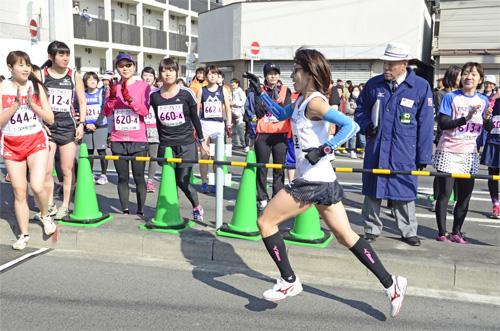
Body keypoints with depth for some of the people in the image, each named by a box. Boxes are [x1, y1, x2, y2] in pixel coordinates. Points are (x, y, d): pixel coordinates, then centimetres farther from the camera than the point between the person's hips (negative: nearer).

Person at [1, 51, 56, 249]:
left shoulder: (36, 87, 2)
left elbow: (50, 119, -1)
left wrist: (32, 104, -14)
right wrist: (16, 104, -20)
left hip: (36, 141, 0)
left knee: (37, 187, -15)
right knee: (19, 191, 4)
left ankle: (45, 215, 17)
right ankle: (24, 235, 17)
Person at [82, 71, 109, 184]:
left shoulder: (102, 93, 1)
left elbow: (104, 110, -5)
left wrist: (96, 125, -11)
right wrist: (86, 124, -7)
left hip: (101, 126, -3)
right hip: (87, 127, 3)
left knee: (101, 150, -3)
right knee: (89, 151, 6)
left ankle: (103, 175, 4)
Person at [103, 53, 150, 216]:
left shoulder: (143, 86, 1)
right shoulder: (113, 87, 10)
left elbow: (145, 111, -10)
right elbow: (106, 112, -1)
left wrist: (129, 99, -24)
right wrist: (112, 97, -18)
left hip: (138, 140, -3)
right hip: (118, 139, 3)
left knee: (139, 177, 0)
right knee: (122, 178, 7)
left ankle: (140, 211, 9)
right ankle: (125, 211, 14)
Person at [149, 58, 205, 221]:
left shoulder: (187, 93, -4)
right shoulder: (154, 95, 2)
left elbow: (195, 118, 5)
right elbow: (158, 121, 11)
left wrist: (202, 140, 9)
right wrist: (162, 140, 14)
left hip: (186, 144, -2)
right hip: (166, 146, 2)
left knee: (182, 182, -4)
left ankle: (197, 208, 22)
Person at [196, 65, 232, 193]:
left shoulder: (223, 90, 7)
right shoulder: (201, 91, 6)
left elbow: (228, 109, 8)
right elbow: (196, 110, 7)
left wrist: (229, 125, 2)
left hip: (218, 124, 0)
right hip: (204, 124, 0)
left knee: (217, 156, 0)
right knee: (204, 155, -1)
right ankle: (204, 183, 8)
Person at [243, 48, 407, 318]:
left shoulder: (314, 102, -15)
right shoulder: (301, 100, 13)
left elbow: (351, 126, -24)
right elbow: (280, 114, 30)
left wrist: (324, 149, -28)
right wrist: (259, 91, 26)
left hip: (313, 182, -10)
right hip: (323, 180, 10)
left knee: (265, 222, 2)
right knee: (346, 236, 12)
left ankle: (289, 281, 12)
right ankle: (391, 284, 16)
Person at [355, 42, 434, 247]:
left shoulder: (421, 87, -3)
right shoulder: (373, 84, 3)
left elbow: (425, 124, 0)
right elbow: (361, 109, 17)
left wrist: (423, 156, 0)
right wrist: (366, 125, -5)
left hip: (404, 153, -2)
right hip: (375, 150, 2)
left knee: (404, 191, 6)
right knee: (372, 190, 9)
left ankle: (408, 232, 24)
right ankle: (372, 229, 24)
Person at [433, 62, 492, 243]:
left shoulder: (483, 100, 8)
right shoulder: (451, 97, -5)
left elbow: (488, 129, 11)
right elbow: (443, 124, -14)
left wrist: (487, 119, -9)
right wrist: (466, 118, -24)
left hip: (469, 154, 5)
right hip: (448, 152, -4)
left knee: (465, 195, 6)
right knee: (444, 193, -3)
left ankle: (456, 232, 18)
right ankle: (442, 233, 7)